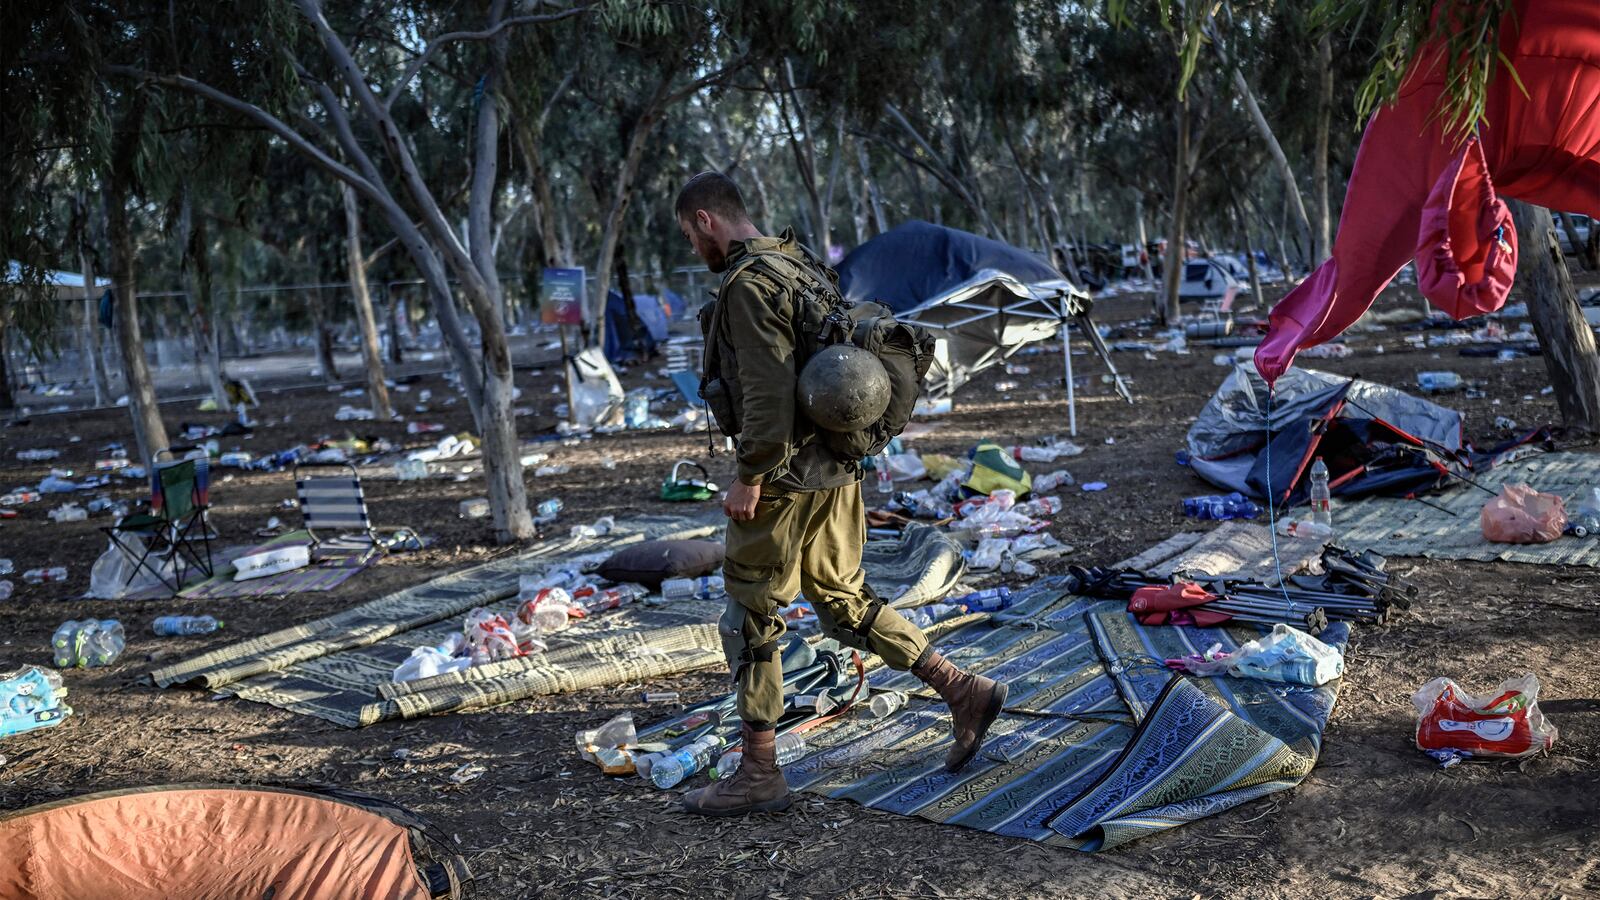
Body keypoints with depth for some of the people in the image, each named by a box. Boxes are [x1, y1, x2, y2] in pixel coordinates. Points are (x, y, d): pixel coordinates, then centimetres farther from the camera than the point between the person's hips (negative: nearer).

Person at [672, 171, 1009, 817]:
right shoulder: (803, 265, 13)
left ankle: (758, 775, 13)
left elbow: (770, 390, -25)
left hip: (783, 479, -9)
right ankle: (962, 692, 16)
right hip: (838, 471, 9)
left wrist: (749, 478, -18)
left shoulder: (748, 284, -17)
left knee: (749, 618, 3)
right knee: (842, 600, 19)